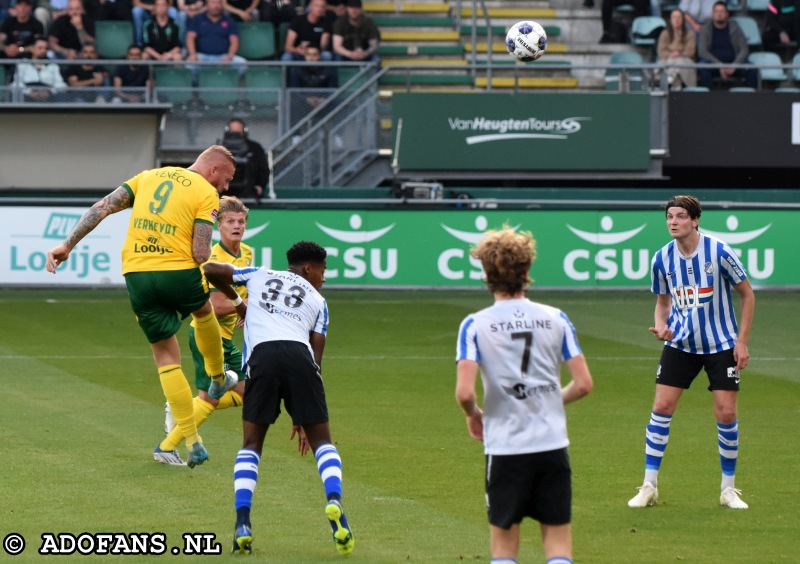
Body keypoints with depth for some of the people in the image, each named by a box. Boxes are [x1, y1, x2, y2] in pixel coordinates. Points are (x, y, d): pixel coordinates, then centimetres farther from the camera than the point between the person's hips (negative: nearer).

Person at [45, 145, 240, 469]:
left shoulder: (149, 177, 17)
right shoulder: (206, 193, 1)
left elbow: (103, 208, 8)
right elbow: (200, 254, -10)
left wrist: (68, 245, 6)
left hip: (137, 273, 4)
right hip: (178, 272, -4)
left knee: (166, 357, 10)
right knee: (204, 311, 33)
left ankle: (193, 442, 7)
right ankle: (218, 380, 52)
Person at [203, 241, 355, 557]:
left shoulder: (260, 276, 28)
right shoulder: (317, 301, 26)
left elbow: (212, 271, 20)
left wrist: (235, 299, 41)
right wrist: (302, 417, 24)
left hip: (262, 356, 0)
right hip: (300, 355, 0)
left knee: (251, 444, 12)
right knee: (321, 440, 9)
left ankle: (242, 523, -7)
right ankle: (334, 501, -19)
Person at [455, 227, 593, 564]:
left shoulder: (475, 326, -6)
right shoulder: (555, 320, 1)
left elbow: (464, 392, -15)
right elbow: (583, 384, 1)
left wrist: (473, 414, 8)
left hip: (504, 446, -1)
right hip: (553, 444, 1)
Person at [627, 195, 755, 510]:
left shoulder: (719, 253, -14)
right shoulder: (663, 258, -4)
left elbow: (747, 294, -4)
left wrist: (742, 341, -8)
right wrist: (661, 325, -10)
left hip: (721, 345, -3)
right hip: (680, 344, 3)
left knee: (726, 414, -5)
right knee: (661, 408, -5)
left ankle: (728, 489, 11)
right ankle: (649, 486, 3)